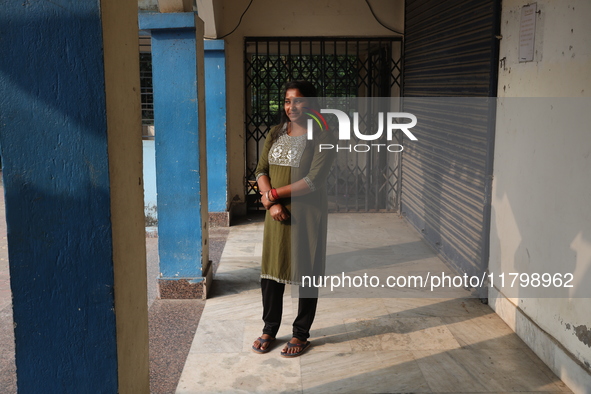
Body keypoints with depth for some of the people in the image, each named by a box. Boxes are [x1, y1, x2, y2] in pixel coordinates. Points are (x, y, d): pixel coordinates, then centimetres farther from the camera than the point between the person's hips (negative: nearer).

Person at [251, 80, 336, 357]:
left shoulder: (321, 137, -10)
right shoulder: (276, 133, 7)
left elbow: (313, 180, -18)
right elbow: (261, 170, 2)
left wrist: (274, 194, -15)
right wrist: (273, 204, -14)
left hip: (307, 214, -5)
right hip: (277, 213, 5)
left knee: (306, 274, 7)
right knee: (271, 271, 12)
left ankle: (301, 334, 24)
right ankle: (269, 329, 30)